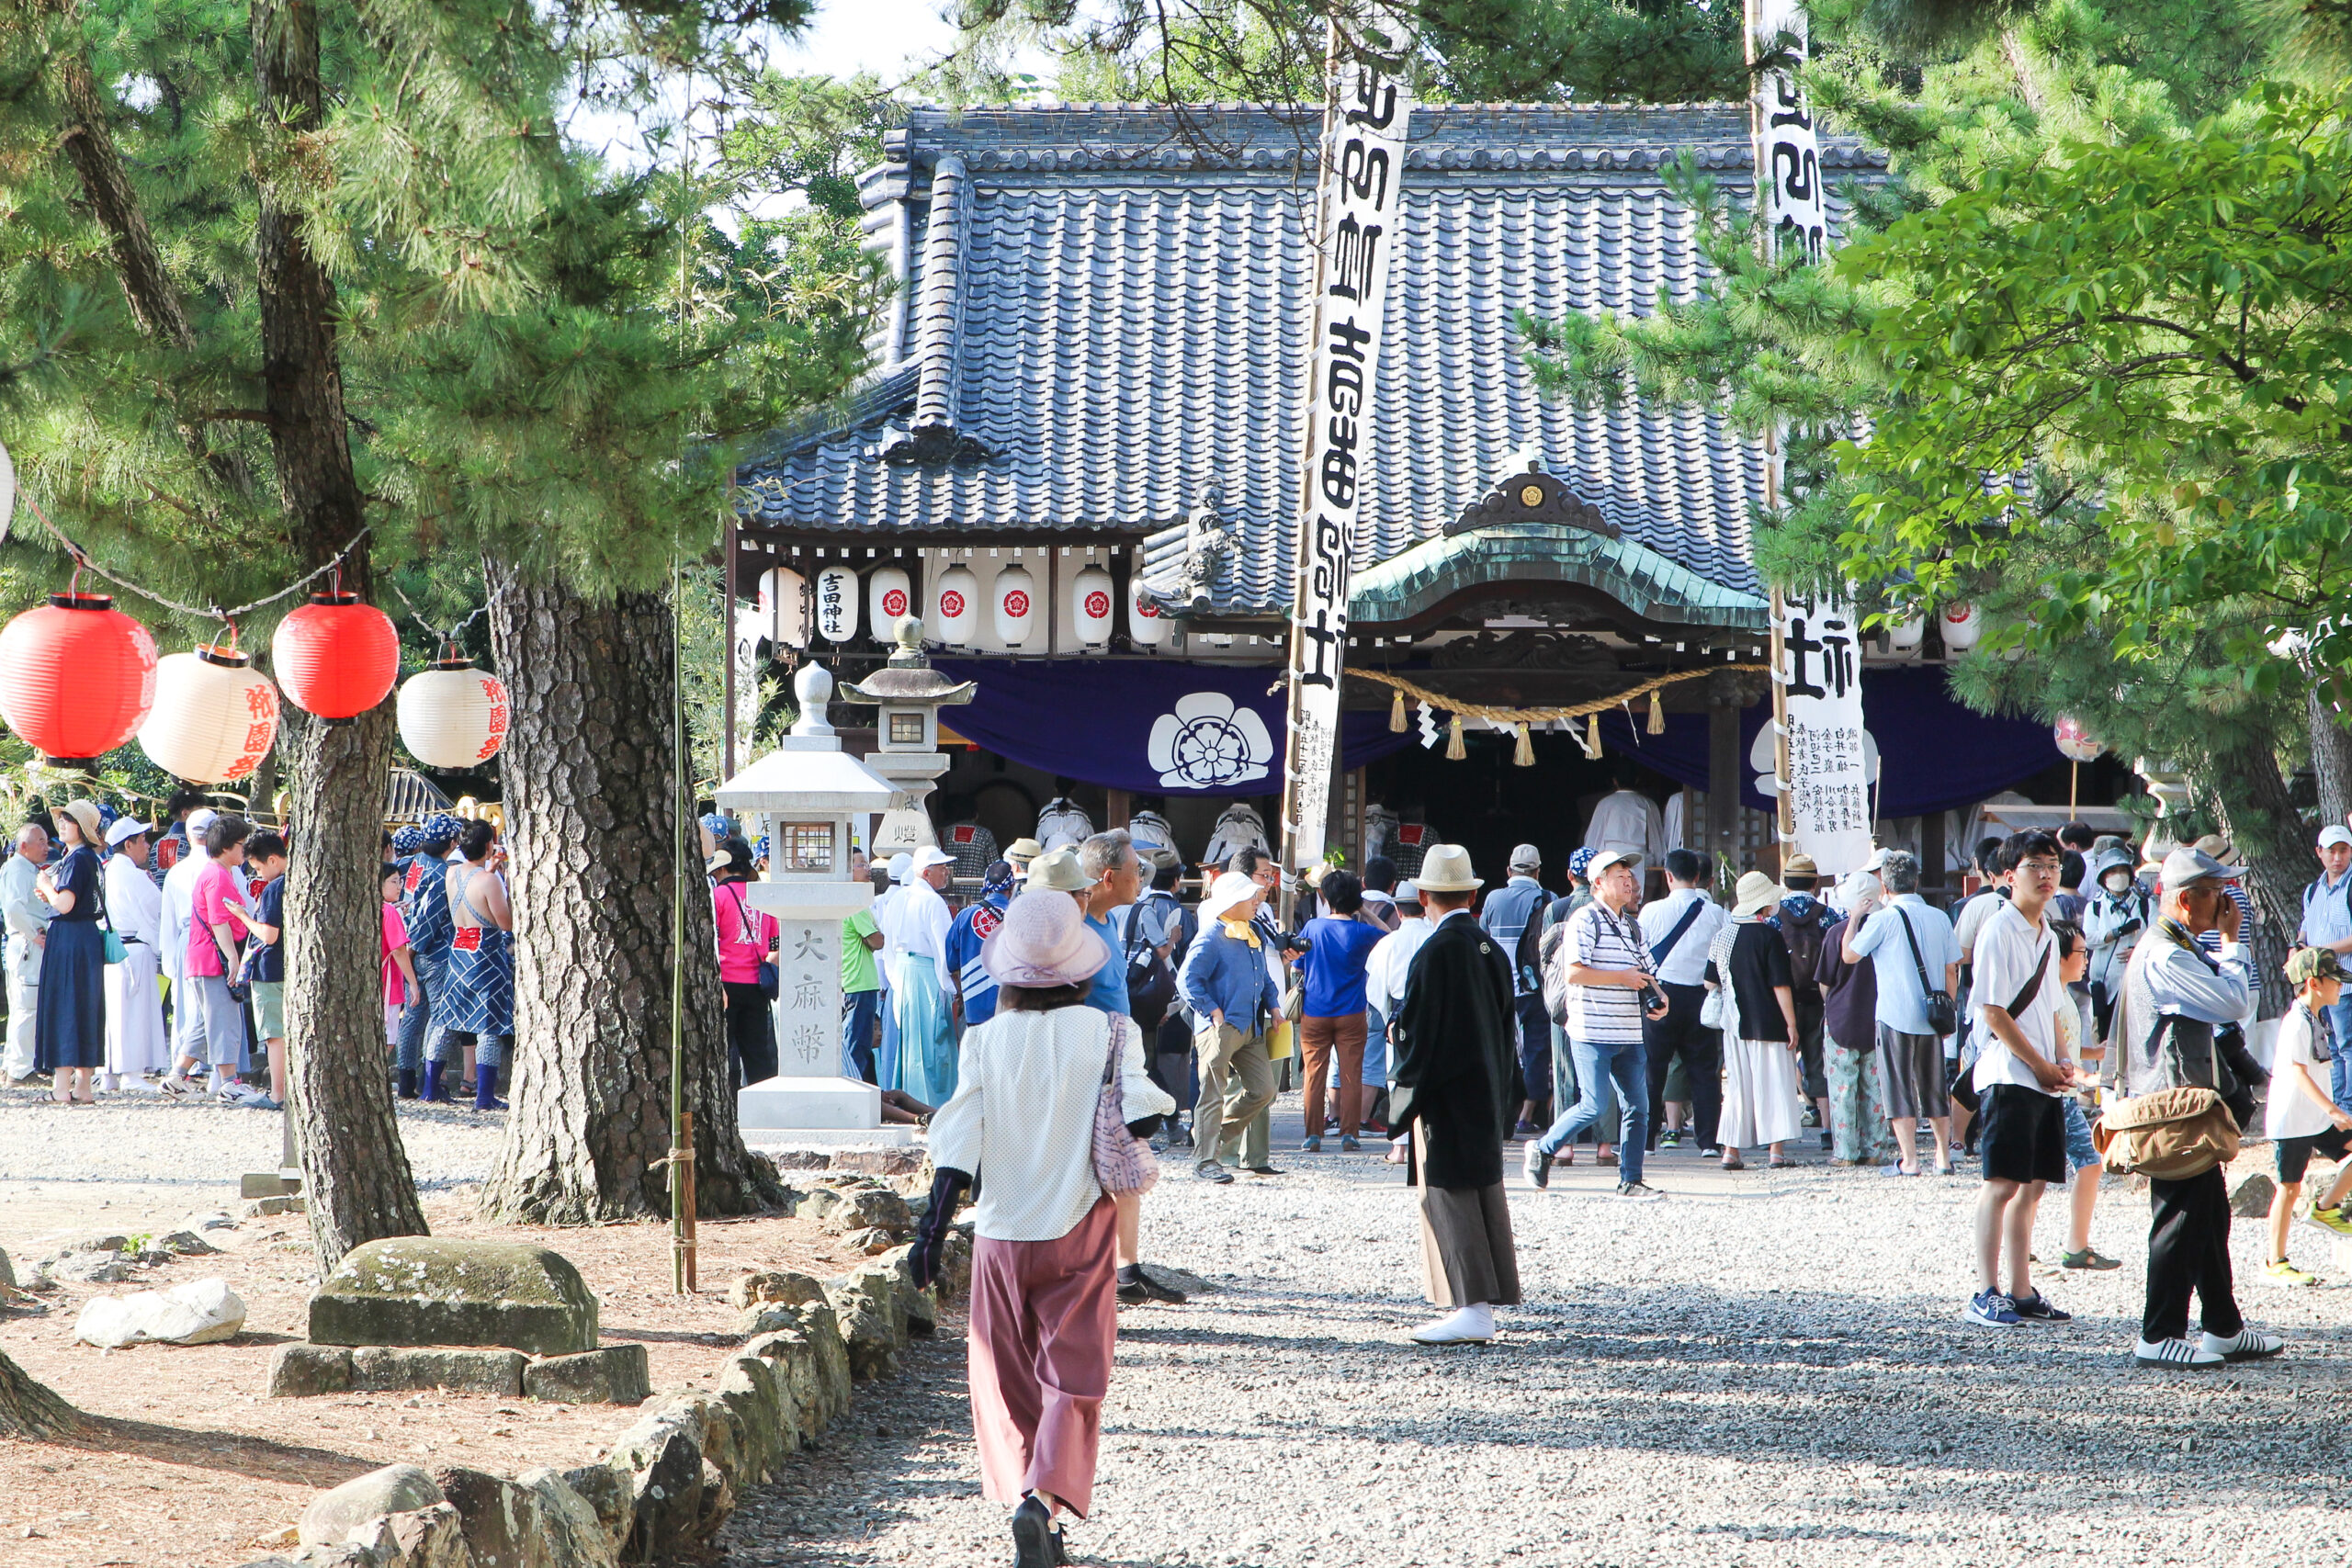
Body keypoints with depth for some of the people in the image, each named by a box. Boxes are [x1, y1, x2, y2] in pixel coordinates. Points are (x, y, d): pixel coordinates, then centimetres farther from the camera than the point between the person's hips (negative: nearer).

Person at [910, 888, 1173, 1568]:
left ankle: (1030, 1513, 9)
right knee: (1072, 1377, 0)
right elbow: (1139, 1115, -15)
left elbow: (959, 1137, -10)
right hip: (1079, 1231, -1)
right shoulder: (1108, 1033, -6)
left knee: (1009, 1381, 13)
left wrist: (934, 1228, -11)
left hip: (1002, 1231, 1)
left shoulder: (986, 1040, -4)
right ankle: (1045, 1500, -23)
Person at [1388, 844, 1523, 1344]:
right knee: (1485, 1194, 11)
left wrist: (1406, 1094, -7)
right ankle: (1485, 1304, 16)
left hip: (1446, 1096, -8)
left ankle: (1473, 1309, -11)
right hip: (1487, 1094, 8)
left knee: (1448, 1196, -6)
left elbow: (1417, 1028, -16)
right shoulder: (1492, 949, 9)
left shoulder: (1438, 952, -16)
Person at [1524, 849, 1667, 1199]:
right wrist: (1622, 977, -16)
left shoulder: (1632, 925, 17)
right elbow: (1573, 973, -18)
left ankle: (1630, 1181, 8)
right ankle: (1542, 1150, 10)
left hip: (1628, 1035, 8)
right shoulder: (1585, 920, -8)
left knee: (1637, 1107, 3)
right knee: (1592, 1107, -9)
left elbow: (1646, 972, 26)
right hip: (1593, 1033, -8)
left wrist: (1658, 999, 4)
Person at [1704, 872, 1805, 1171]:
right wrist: (1791, 1023, -8)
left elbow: (1711, 981, 10)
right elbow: (1780, 985, -13)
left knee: (1737, 1087, 10)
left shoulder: (1722, 934, 5)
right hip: (1767, 1022, -5)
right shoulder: (1768, 936, -12)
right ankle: (1776, 1150, -2)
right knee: (1774, 1084, 1)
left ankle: (1731, 1151, 9)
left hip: (1734, 1023, 5)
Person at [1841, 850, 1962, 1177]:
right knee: (1934, 1088, 14)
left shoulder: (1883, 919, -9)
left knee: (1899, 1089, 0)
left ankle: (1909, 1161, -4)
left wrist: (1855, 917, 12)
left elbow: (1850, 954, 0)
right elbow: (1951, 969, 8)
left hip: (1895, 1017, -5)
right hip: (1931, 1018, 5)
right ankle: (1943, 1158, 16)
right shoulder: (1939, 918, 4)